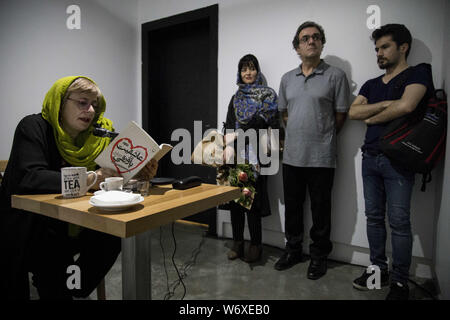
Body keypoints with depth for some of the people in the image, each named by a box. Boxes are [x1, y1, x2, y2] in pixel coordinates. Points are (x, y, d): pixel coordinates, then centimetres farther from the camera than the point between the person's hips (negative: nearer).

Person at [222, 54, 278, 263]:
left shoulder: (267, 94, 6)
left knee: (252, 197, -7)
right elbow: (229, 124, 10)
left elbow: (260, 119, -9)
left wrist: (236, 134, -12)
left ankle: (255, 245, 7)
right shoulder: (236, 98, 20)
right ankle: (237, 242, 15)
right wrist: (228, 146, -8)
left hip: (255, 153, -4)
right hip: (236, 153, 5)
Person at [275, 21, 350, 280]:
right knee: (292, 206, 14)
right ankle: (294, 250, 32)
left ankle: (319, 256, 25)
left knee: (320, 210, 6)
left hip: (321, 158, -4)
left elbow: (341, 115, -1)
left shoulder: (335, 76, -2)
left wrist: (322, 137, 5)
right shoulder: (287, 79, 12)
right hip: (292, 156, 5)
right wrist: (298, 134, 12)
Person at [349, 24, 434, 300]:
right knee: (374, 217, 10)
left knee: (399, 221, -2)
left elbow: (406, 106, -19)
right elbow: (353, 112, 3)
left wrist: (371, 118, -3)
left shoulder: (418, 74, 0)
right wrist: (386, 104, -9)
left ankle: (400, 281, 12)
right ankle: (379, 270, 23)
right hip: (371, 157, 6)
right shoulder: (371, 85, 18)